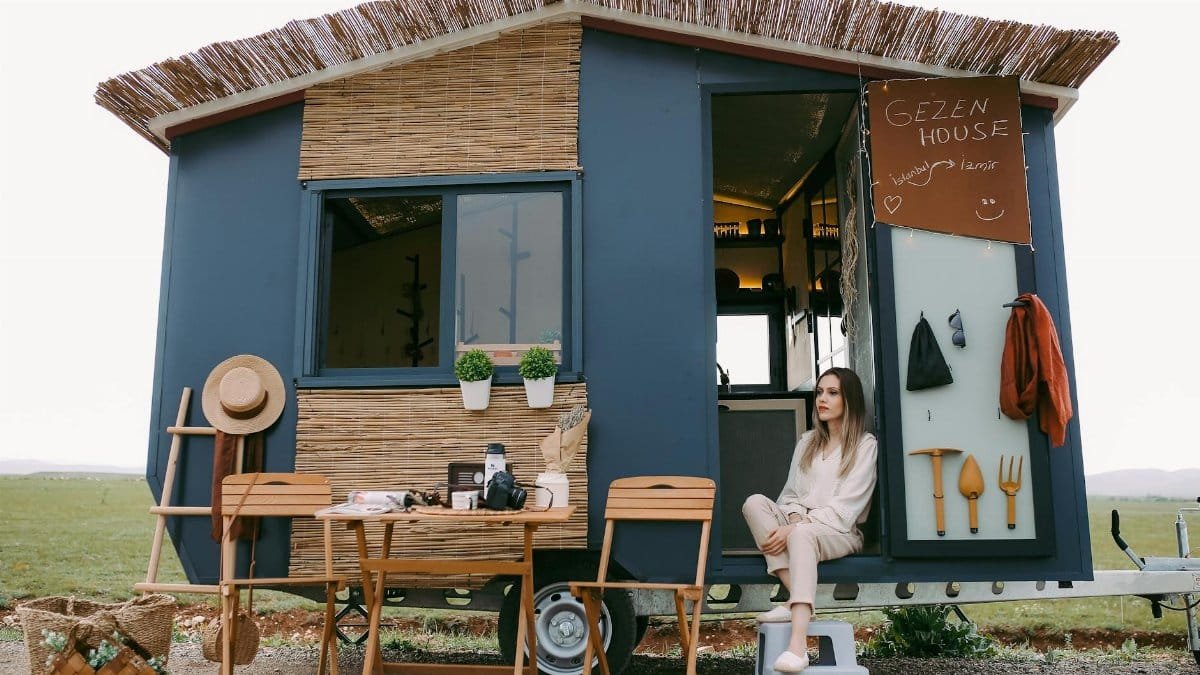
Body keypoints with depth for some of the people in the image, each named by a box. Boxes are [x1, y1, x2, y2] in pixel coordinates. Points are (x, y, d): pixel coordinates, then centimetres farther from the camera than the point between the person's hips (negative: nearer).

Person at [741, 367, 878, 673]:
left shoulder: (865, 445, -1)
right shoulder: (807, 441, 17)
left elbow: (844, 507, -11)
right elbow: (791, 493, 11)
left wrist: (793, 529, -20)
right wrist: (793, 518, -14)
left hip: (841, 533, -6)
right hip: (799, 526, 6)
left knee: (802, 535, -40)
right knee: (755, 502, -23)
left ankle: (798, 644, -53)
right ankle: (797, 599, -32)